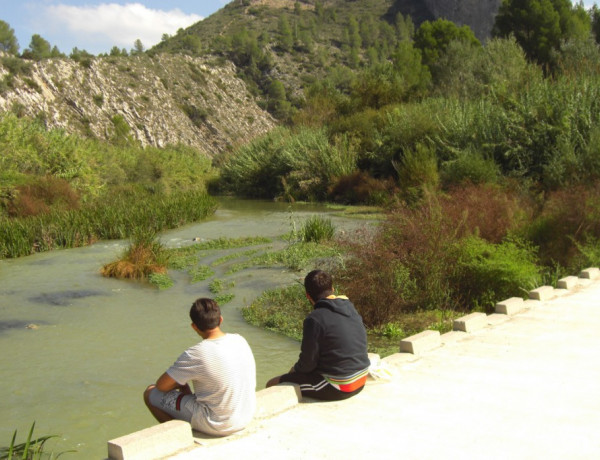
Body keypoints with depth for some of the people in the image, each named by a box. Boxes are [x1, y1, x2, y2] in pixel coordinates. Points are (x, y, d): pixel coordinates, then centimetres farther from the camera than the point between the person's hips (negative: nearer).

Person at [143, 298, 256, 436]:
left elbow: (161, 385, -13)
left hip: (216, 425, -7)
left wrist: (180, 383, 11)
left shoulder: (196, 354, -23)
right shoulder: (240, 341, -4)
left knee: (150, 393, 8)